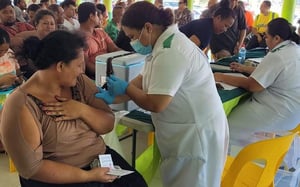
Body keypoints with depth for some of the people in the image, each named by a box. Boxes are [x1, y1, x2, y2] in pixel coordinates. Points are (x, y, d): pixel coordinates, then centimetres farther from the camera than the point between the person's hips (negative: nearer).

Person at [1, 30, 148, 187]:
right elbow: (31, 167, -17)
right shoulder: (22, 106, -17)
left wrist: (82, 110, -17)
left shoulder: (79, 82, -1)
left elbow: (108, 125, 2)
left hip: (100, 158, 5)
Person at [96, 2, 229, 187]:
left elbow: (155, 104, -25)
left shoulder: (169, 53, -26)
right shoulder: (164, 41, 7)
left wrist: (126, 87, -9)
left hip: (196, 134, -10)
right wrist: (113, 97, 4)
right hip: (186, 131, 10)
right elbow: (144, 80, 11)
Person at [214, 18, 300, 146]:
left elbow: (251, 85, -20)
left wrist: (222, 77, -12)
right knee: (239, 104, 19)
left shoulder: (277, 57, -25)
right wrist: (244, 69, 20)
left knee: (227, 126, -5)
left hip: (279, 115, -10)